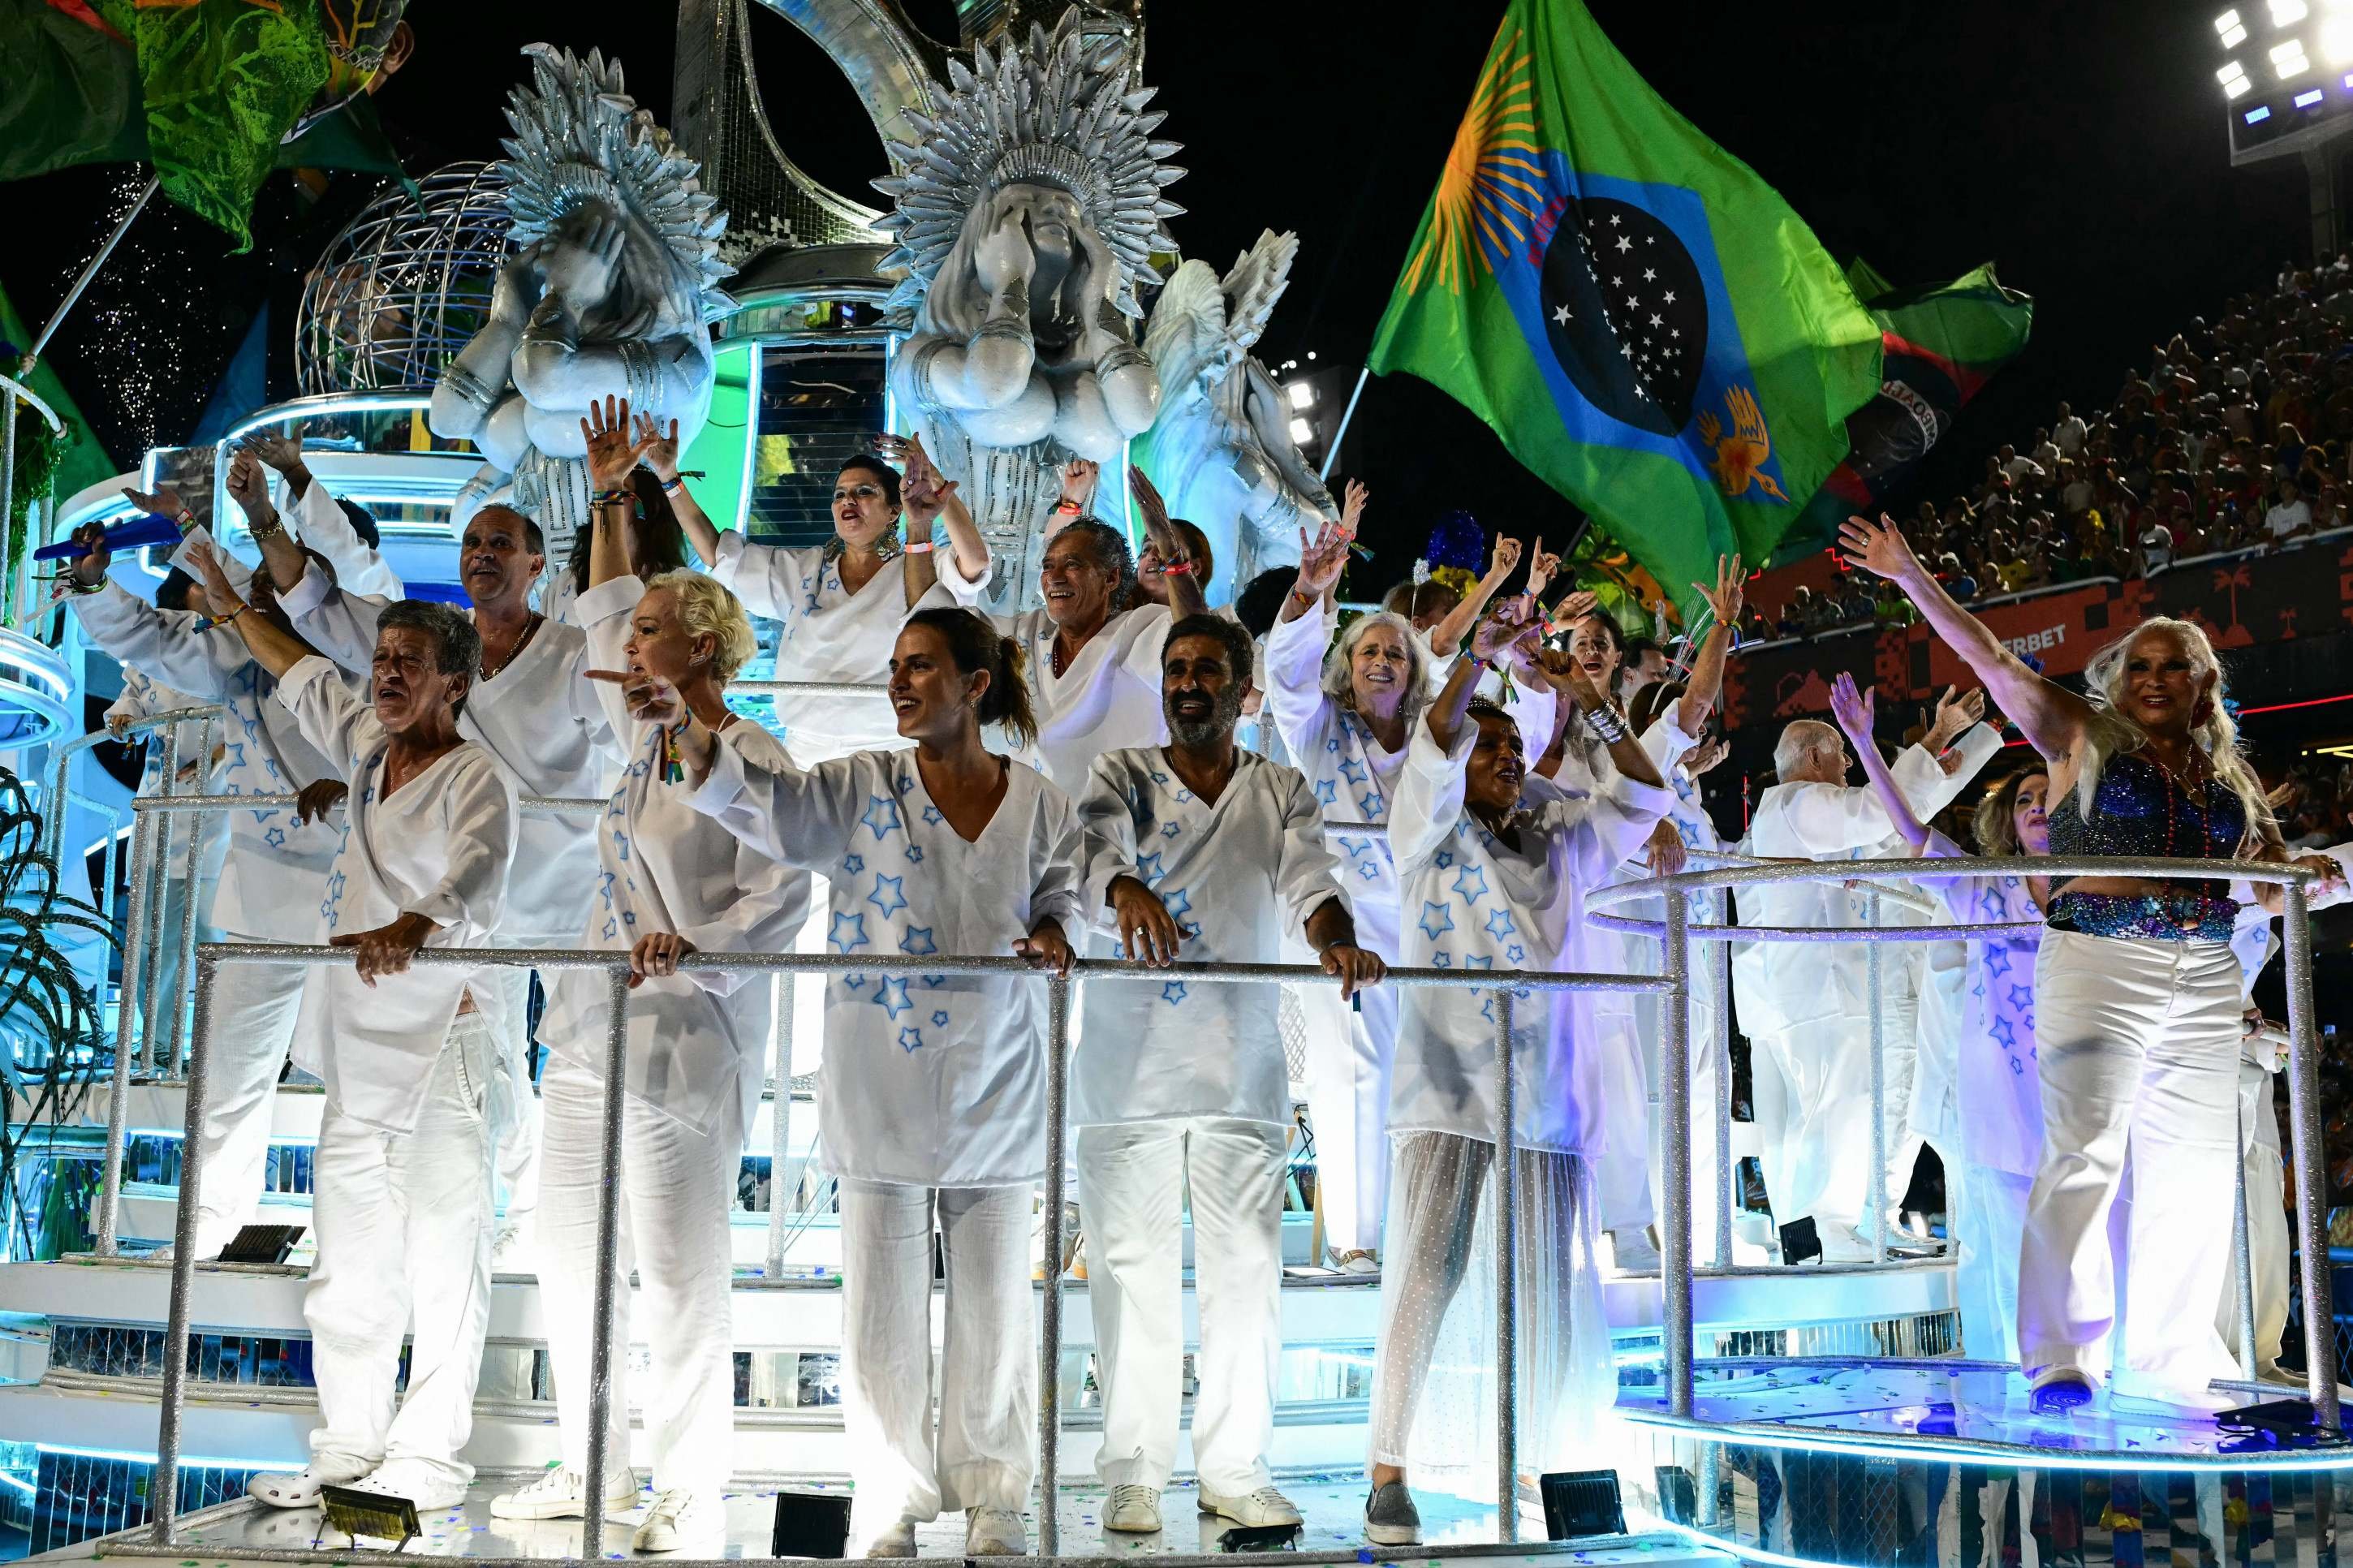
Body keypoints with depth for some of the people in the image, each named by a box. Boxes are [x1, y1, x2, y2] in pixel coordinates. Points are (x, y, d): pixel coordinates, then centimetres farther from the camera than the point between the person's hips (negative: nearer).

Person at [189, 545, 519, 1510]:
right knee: (349, 1259, 10)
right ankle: (349, 1447, 18)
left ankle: (428, 1454, -1)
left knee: (441, 1254, -6)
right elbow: (304, 677, 33)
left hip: (441, 1042, -8)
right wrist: (230, 605, 44)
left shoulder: (475, 779, -8)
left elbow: (477, 883, -26)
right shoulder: (371, 750, 15)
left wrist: (409, 929, -45)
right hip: (359, 1047, 8)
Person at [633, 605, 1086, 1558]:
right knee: (882, 1306, 6)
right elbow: (758, 796, -15)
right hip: (882, 1087, -1)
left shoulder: (1040, 806, 2)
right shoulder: (862, 790, -2)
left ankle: (991, 1498, 26)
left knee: (992, 1303, 10)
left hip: (996, 1090, 1)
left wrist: (1052, 933, -10)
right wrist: (686, 726, -32)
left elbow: (1064, 894, 13)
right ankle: (891, 1504, 22)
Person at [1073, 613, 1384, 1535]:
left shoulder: (1282, 793, 10)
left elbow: (1306, 876, -6)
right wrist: (1127, 891, -39)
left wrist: (1334, 936, -29)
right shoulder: (1121, 777, 6)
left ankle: (1235, 1467, 14)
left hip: (1241, 1064, 2)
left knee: (1247, 1267, 3)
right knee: (1132, 1268, 2)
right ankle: (1134, 1469, 12)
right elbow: (1097, 846, -15)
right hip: (1129, 1059, -1)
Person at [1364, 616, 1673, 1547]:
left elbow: (1645, 796, 19)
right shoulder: (1435, 832, 7)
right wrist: (1480, 656, -10)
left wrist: (1596, 711, 10)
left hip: (1546, 1084, 4)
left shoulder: (1559, 840, 20)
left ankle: (1541, 1468, 16)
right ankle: (1388, 1477, -7)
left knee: (1553, 1288, 3)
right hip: (1448, 1084, -4)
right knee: (1426, 1274, -12)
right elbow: (1433, 745, -8)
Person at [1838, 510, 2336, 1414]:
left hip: (2205, 981, 5)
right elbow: (1990, 659, 2)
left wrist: (2306, 872, 0)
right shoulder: (2084, 737, 6)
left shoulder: (2230, 774, 17)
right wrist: (1910, 576, -2)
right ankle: (2062, 1359, -5)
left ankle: (2169, 1361, 14)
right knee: (2084, 1153, -10)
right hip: (2098, 965, -5)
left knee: (2194, 1166, 5)